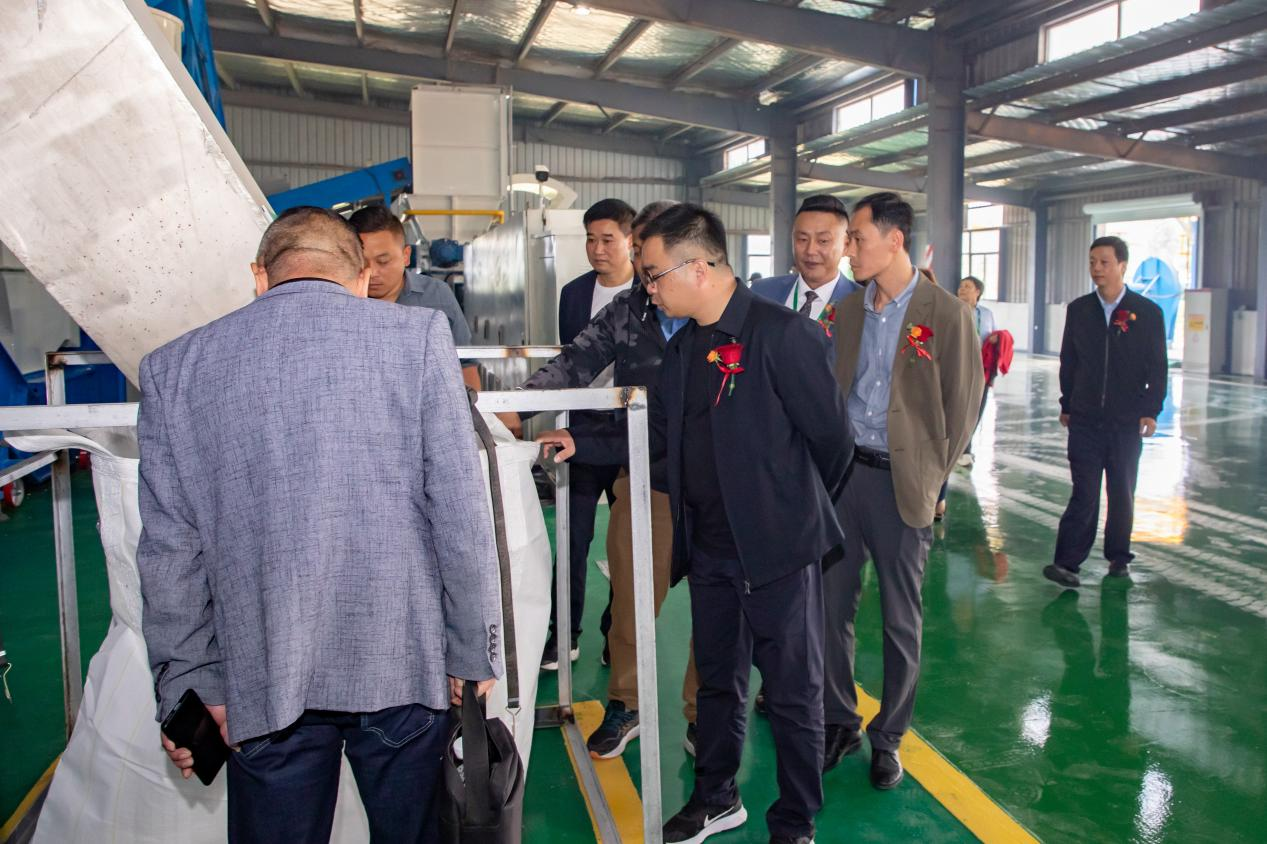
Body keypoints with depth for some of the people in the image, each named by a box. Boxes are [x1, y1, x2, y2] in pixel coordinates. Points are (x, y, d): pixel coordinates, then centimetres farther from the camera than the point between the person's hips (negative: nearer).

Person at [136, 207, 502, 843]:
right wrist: (474, 651, 2)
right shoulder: (418, 335, -4)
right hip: (404, 658, -1)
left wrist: (189, 686, 12)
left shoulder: (174, 366, 3)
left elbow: (170, 550, 4)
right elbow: (460, 513, -7)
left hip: (264, 679, 1)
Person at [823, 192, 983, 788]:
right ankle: (840, 723, 26)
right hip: (844, 471, 4)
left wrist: (930, 476, -4)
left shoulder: (946, 313, -7)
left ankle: (888, 738, 25)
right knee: (832, 604, 9)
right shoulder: (848, 310, 8)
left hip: (901, 481, -4)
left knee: (902, 619, 8)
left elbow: (963, 405, -3)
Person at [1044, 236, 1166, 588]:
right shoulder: (1078, 310, 4)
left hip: (1127, 420, 0)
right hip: (1085, 419, 0)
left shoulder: (1148, 313, -1)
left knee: (1122, 493, 10)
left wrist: (1151, 411, -6)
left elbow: (1158, 368, 0)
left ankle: (1118, 556, 25)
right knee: (1084, 493, -5)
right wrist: (1067, 406, 9)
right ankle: (1067, 562, -6)